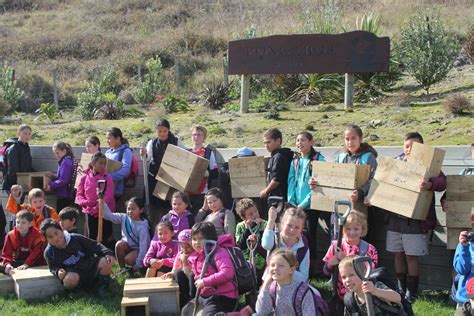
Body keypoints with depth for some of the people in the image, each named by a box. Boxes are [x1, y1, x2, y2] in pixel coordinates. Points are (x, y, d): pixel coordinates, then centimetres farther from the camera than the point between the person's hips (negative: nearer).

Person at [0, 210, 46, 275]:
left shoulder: (37, 235, -10)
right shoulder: (10, 235, -4)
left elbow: (37, 252, -19)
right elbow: (6, 254, -8)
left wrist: (26, 264, -33)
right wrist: (7, 264, -30)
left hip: (33, 262, -2)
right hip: (17, 261, 2)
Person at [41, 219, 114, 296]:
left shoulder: (75, 238, -3)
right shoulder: (49, 252, -4)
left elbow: (94, 245, 2)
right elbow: (53, 267, 4)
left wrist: (107, 253, -12)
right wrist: (58, 271, -21)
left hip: (91, 266, 2)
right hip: (74, 272, -2)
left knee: (105, 262, -27)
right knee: (70, 279, -38)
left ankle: (102, 285, -2)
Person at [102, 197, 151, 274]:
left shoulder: (143, 226, -23)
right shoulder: (124, 218, -8)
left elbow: (143, 245, -25)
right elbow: (109, 215, -8)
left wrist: (138, 265, -26)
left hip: (138, 250, -5)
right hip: (128, 246, 5)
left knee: (129, 259, -31)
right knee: (119, 244, -26)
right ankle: (122, 268, -12)